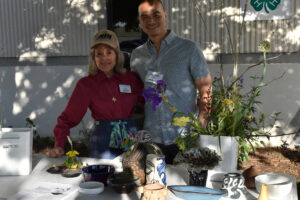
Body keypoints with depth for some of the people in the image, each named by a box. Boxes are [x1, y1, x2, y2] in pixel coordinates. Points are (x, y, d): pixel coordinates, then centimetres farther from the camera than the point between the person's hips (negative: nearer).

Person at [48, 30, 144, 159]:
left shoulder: (131, 79, 4)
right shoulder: (86, 84, -1)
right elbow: (68, 118, -2)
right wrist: (59, 146, -13)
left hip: (130, 142, 2)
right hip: (103, 145, -2)